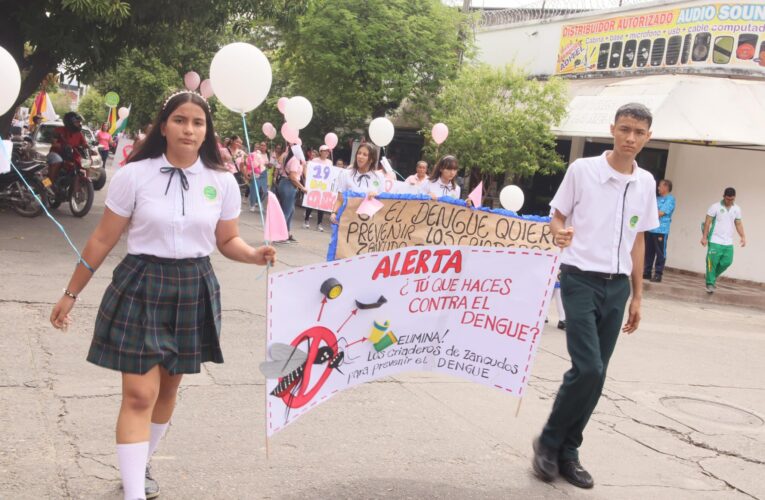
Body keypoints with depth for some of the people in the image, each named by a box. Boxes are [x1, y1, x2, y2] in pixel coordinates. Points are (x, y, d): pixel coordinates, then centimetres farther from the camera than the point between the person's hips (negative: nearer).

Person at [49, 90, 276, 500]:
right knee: (139, 394, -8)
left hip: (193, 291, 3)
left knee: (168, 388, 15)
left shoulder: (222, 182, -1)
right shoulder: (134, 175, -8)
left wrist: (254, 255, -15)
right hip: (141, 286, -3)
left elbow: (227, 240, 8)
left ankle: (141, 465, 37)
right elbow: (102, 240, -1)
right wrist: (70, 294, 2)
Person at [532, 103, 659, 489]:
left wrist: (637, 296, 15)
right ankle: (549, 442, 6)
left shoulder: (646, 183, 7)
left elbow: (637, 240, 15)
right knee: (587, 368, -15)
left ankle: (567, 452, 19)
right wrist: (559, 233, -23)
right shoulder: (582, 169, -6)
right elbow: (556, 219, 2)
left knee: (596, 374, 6)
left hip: (617, 286, 5)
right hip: (580, 279, -5)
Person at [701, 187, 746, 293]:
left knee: (727, 262, 4)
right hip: (715, 241, -4)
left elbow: (738, 224, 12)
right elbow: (707, 222, -7)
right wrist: (704, 237, -11)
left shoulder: (737, 209, 6)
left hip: (728, 243, 4)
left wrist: (743, 237, 1)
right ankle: (710, 284, 6)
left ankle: (714, 276, 27)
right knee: (712, 263, -4)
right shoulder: (715, 207, -8)